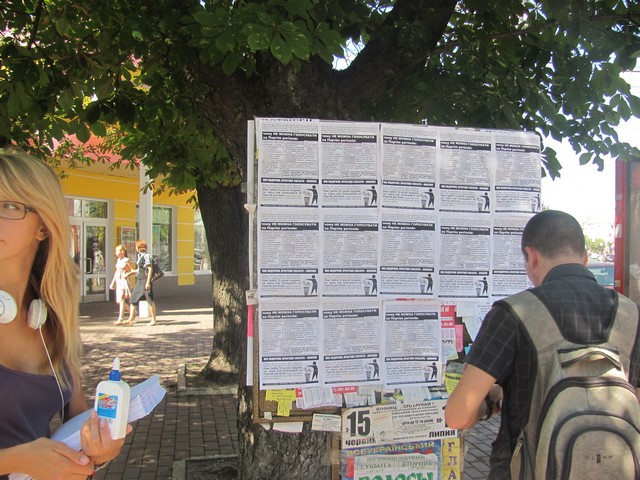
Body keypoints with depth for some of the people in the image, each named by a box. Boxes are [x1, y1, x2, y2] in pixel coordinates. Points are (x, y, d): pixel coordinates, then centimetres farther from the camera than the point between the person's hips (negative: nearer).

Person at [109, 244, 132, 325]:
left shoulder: (126, 260, -8)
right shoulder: (118, 260, 13)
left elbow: (132, 271, -5)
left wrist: (127, 274, -24)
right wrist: (113, 282, 20)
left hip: (124, 281, -8)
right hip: (118, 281, 8)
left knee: (121, 300, -11)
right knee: (118, 301, 9)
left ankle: (120, 319, -10)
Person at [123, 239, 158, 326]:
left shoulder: (146, 256, -12)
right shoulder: (139, 256, 14)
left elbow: (150, 269, -16)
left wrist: (148, 282, -20)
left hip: (146, 281, -9)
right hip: (139, 281, 9)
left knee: (149, 300, 0)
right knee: (133, 299, 7)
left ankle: (153, 320, 9)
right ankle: (130, 320, 11)